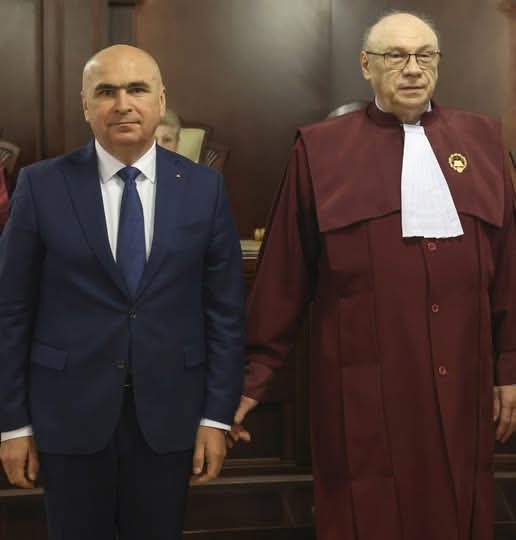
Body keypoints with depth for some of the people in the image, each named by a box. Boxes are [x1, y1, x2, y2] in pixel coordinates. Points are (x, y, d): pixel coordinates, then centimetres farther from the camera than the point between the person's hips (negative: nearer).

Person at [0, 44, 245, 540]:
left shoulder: (204, 188, 0)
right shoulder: (42, 186, -4)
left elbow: (224, 309, 1)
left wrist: (217, 416, -1)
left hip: (168, 411, 1)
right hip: (69, 411, -1)